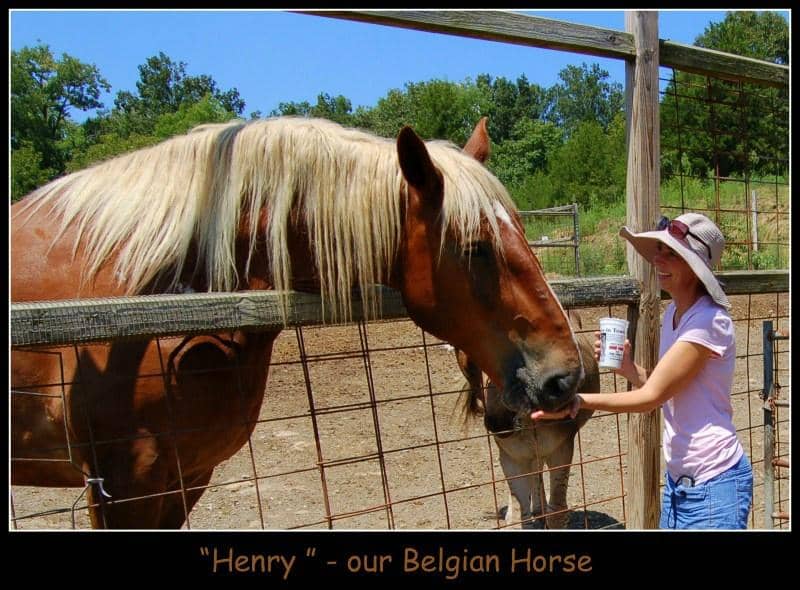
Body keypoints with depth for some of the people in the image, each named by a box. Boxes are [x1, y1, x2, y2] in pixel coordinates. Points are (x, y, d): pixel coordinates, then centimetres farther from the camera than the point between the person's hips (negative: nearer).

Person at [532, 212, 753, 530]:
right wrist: (626, 366, -6)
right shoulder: (673, 313, 7)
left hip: (713, 483, -8)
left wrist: (579, 401, -30)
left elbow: (652, 396, -22)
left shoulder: (709, 322, -19)